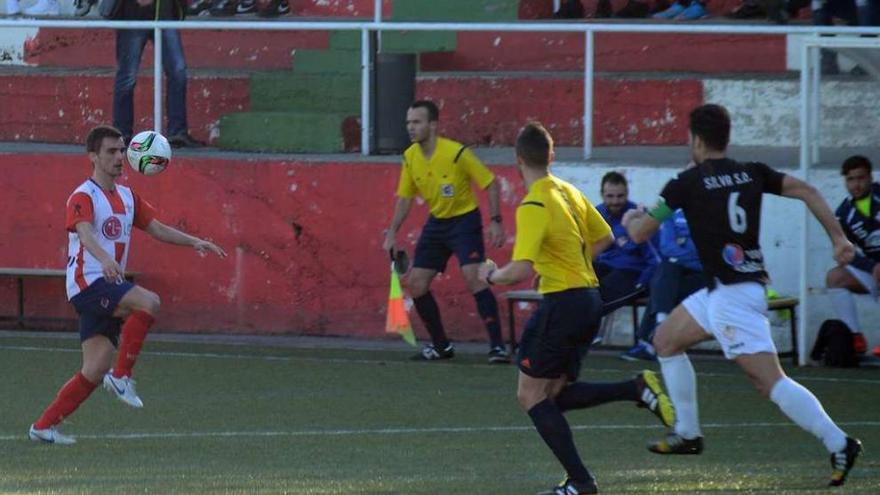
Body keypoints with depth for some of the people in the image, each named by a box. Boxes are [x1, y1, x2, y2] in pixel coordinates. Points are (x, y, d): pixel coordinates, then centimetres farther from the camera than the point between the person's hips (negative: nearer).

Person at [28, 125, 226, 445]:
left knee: (95, 370, 0)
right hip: (87, 283, -8)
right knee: (149, 302, -29)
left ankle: (44, 425, 5)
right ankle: (122, 376, -20)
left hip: (109, 289, 8)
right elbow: (85, 233, -28)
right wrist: (105, 260, -47)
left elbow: (157, 228, 19)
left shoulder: (127, 197, 17)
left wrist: (194, 242, 6)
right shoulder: (84, 197, -10)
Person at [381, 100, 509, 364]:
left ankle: (497, 346, -19)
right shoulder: (410, 157, -3)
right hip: (436, 222, 7)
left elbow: (490, 183, -14)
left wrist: (495, 221, -20)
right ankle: (440, 345, 19)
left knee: (474, 278, -22)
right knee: (416, 283, 2)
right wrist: (392, 232, 3)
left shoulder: (457, 153, -21)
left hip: (464, 220, -7)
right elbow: (405, 197, 10)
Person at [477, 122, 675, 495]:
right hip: (589, 298, 9)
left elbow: (521, 270, -24)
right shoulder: (570, 192, 10)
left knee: (531, 395, 1)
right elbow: (604, 237, 22)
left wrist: (492, 275, -5)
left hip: (563, 302, -9)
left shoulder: (534, 207, -17)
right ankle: (638, 389, -1)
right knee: (556, 395, 15)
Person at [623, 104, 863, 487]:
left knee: (770, 380, -14)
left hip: (732, 293, -9)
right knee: (666, 340, 22)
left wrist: (631, 219, 21)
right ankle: (687, 433, 26)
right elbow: (806, 191, 1)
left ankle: (838, 443, -22)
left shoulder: (687, 183, -8)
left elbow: (640, 233, -3)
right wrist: (838, 236, 0)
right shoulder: (752, 174, 9)